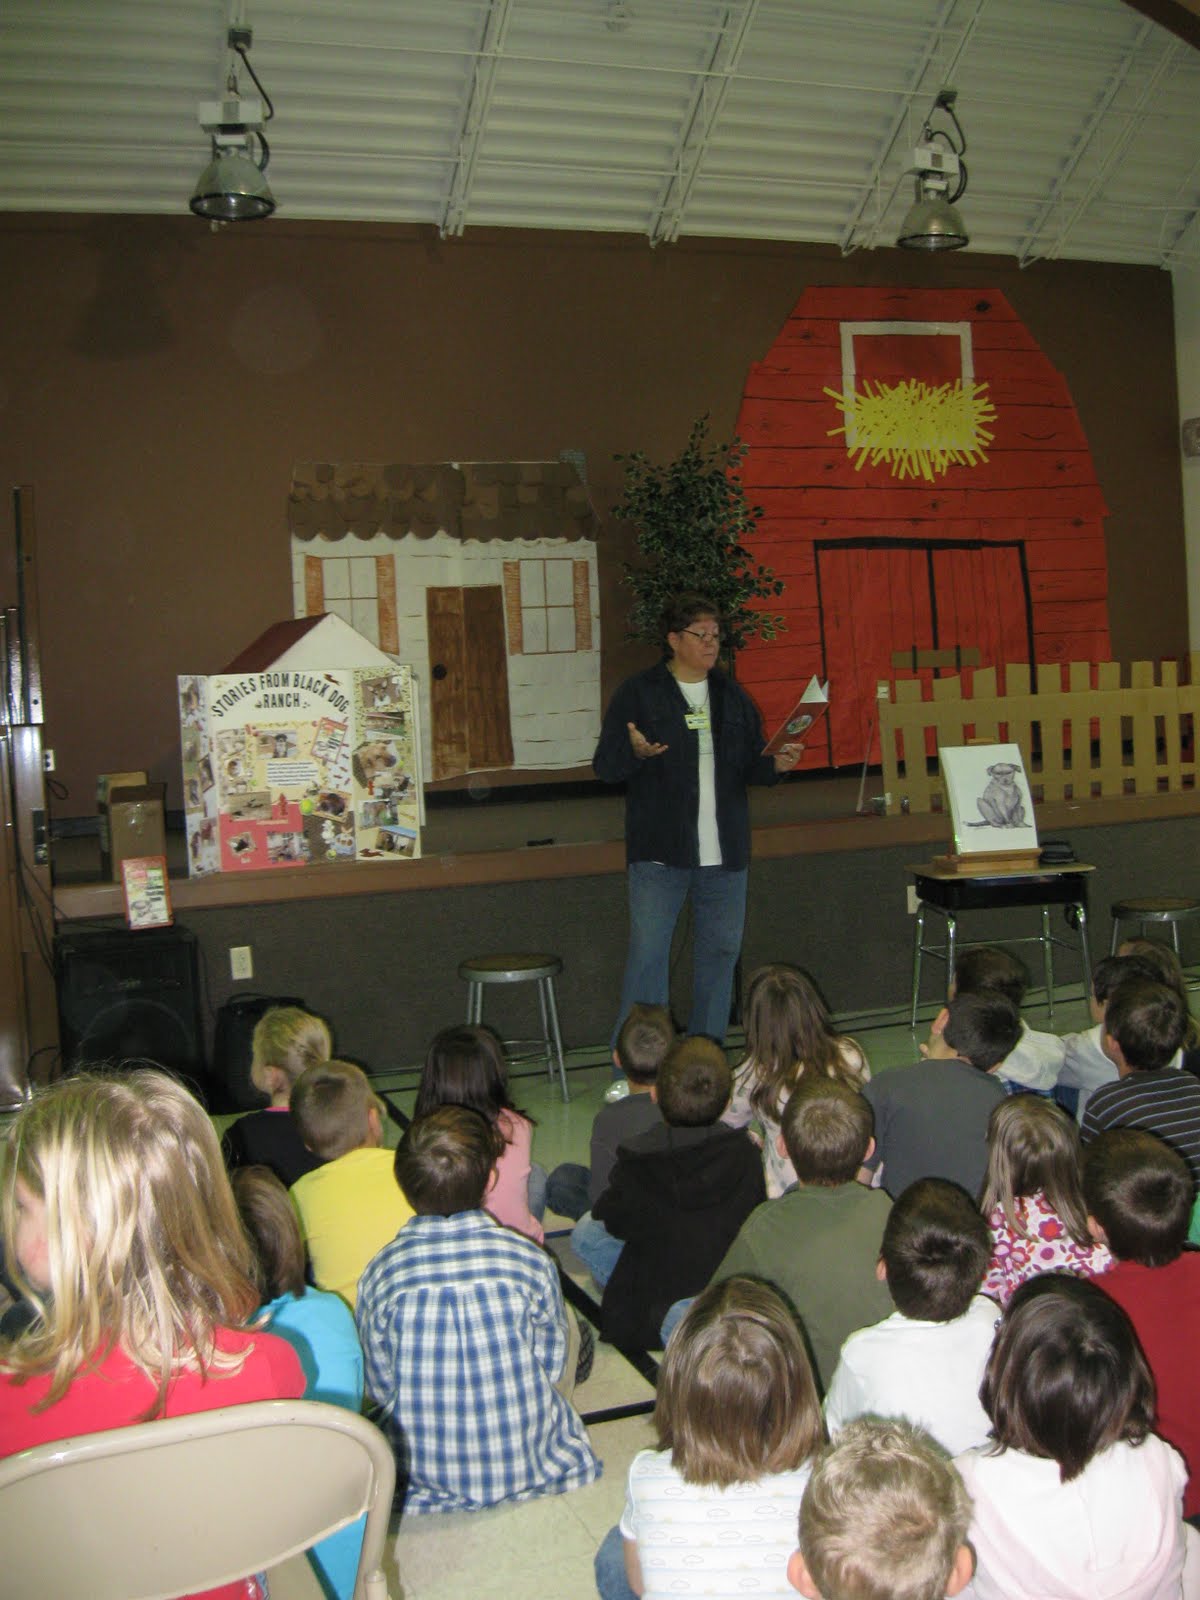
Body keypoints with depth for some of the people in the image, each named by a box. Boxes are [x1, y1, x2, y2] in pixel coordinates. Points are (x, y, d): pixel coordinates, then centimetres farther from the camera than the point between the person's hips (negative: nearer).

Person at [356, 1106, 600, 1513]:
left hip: (423, 1476, 3)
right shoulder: (529, 1259, -16)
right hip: (528, 1465, -3)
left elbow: (380, 1388, -6)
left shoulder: (380, 1273, -16)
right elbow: (553, 1366, -5)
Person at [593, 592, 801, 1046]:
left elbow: (750, 766, 16)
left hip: (724, 855, 5)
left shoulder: (733, 697, 14)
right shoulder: (638, 694, 0)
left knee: (720, 951, 10)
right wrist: (636, 752, -24)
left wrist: (776, 764, -5)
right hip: (660, 854, -5)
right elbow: (604, 766, -4)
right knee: (648, 955, -7)